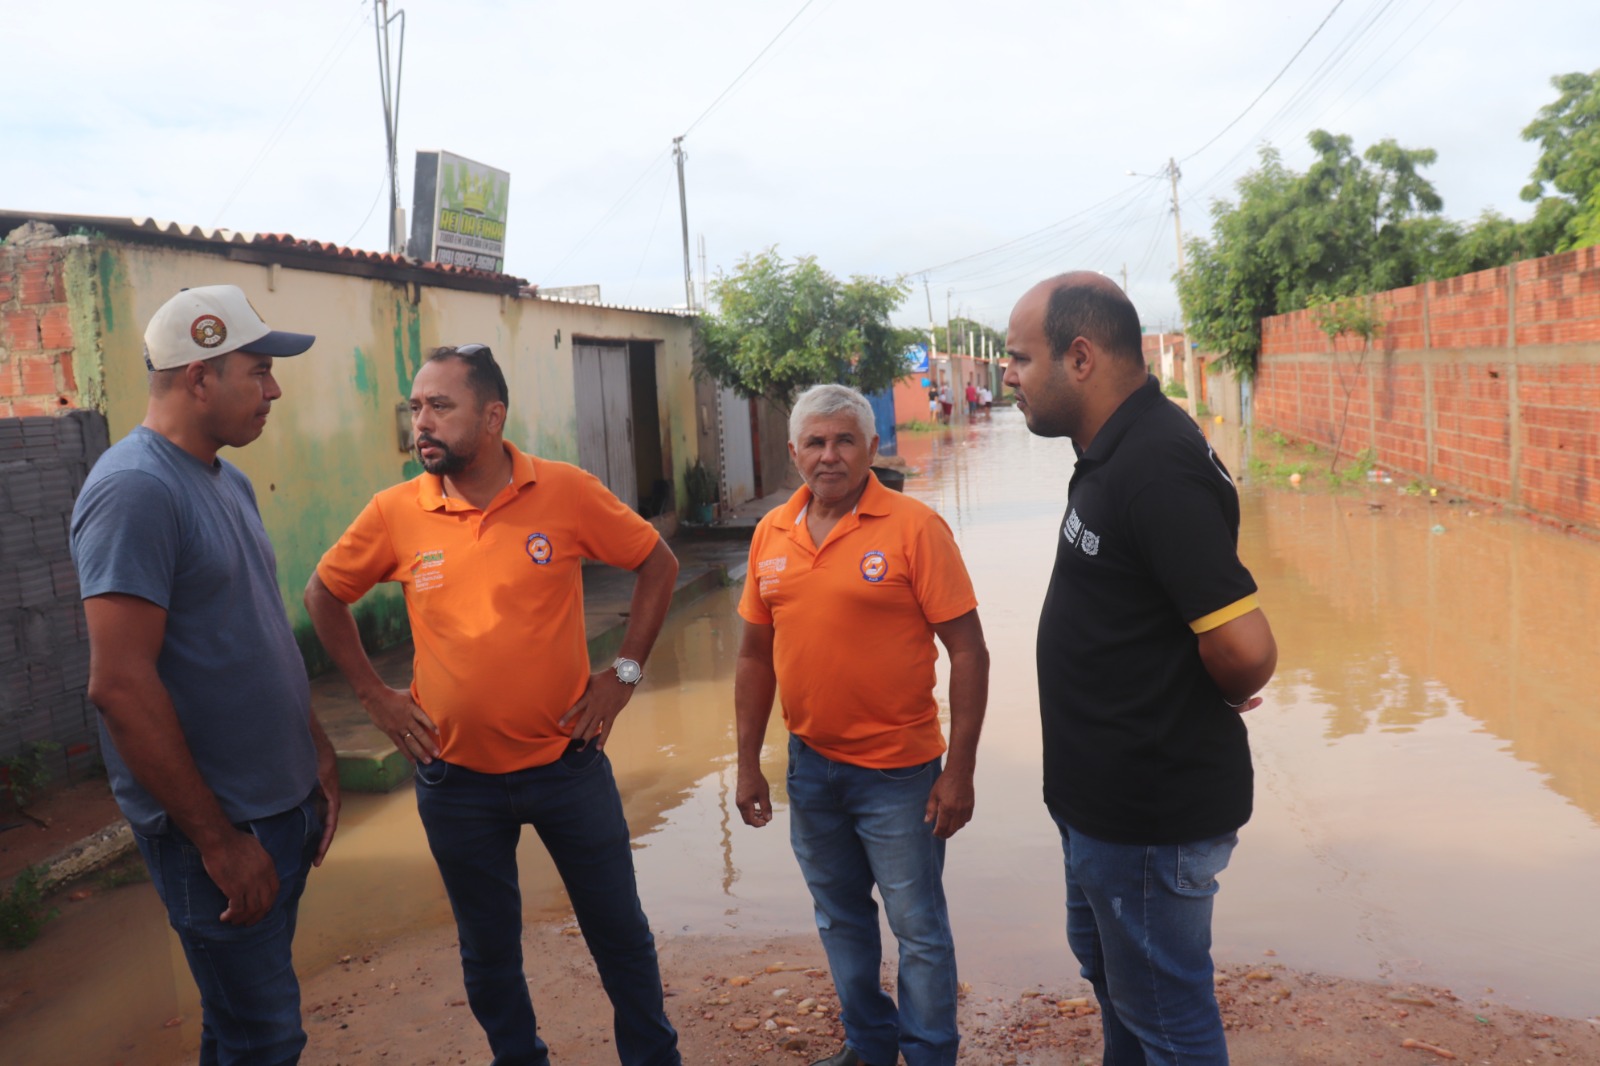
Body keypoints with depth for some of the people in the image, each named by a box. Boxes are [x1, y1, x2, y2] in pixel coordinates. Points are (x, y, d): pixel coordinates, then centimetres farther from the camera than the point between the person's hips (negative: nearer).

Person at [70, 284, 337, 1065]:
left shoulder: (229, 483, 10)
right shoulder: (134, 490, -19)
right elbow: (120, 686, -24)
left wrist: (317, 753, 15)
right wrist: (217, 840, -20)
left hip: (283, 802, 8)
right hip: (217, 826, -8)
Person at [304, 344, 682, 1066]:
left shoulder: (567, 493, -11)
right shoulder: (395, 513, -6)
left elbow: (657, 565, 0)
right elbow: (323, 595, 9)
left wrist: (623, 673, -4)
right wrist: (375, 696, 3)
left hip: (567, 759, -1)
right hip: (456, 779, 1)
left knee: (620, 932, 13)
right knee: (488, 951, 17)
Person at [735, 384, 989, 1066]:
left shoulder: (914, 527, -12)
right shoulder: (771, 535, 3)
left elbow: (968, 652, -12)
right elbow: (756, 657, 9)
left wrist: (959, 771, -14)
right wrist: (748, 764, 9)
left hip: (897, 771, -5)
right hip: (810, 766, 5)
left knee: (918, 927, 7)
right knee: (840, 919, 20)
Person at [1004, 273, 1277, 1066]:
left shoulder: (1157, 469, -26)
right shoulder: (1114, 451, 5)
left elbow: (1244, 647, -32)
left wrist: (1223, 699, -12)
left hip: (1149, 815, -10)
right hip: (1107, 797, 10)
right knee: (1110, 970, 28)